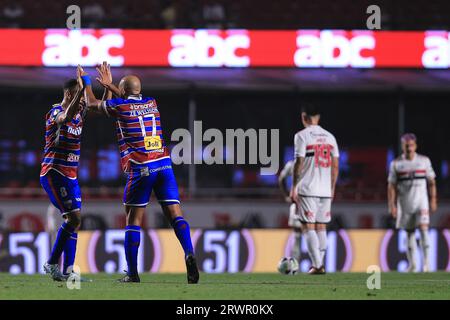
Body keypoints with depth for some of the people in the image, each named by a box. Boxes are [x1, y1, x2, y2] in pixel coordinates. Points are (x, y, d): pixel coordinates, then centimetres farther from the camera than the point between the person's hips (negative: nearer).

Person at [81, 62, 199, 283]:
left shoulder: (120, 107, 2)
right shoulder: (151, 103, 17)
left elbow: (91, 103, 21)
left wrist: (87, 83, 40)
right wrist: (109, 85, 50)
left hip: (141, 168, -4)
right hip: (164, 164, 4)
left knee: (133, 220, 4)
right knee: (174, 214, -2)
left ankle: (132, 274, 2)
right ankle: (189, 253, -27)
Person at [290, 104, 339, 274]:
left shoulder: (302, 136, -5)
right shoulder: (329, 137, 10)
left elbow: (299, 163, -10)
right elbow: (335, 165, 9)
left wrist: (294, 187, -3)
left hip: (307, 190, -5)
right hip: (325, 190, 5)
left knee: (309, 226, -3)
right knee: (321, 227, 12)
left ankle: (317, 265, -11)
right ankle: (320, 264, 11)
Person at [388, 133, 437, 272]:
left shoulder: (424, 161, 2)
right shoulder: (396, 164, 0)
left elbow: (431, 182, 7)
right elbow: (391, 186, 1)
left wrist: (433, 200, 2)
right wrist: (392, 205, -5)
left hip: (421, 201, -1)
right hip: (405, 202, 1)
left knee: (423, 228, -14)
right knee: (409, 233, 6)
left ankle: (426, 261, -12)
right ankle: (412, 263, 14)